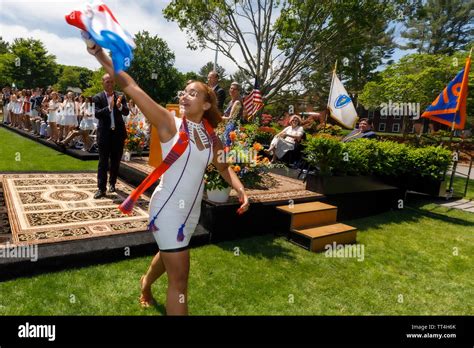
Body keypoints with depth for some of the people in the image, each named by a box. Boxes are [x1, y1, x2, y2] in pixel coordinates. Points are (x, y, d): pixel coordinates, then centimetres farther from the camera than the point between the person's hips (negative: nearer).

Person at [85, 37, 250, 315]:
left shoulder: (211, 137, 1)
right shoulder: (170, 124, -14)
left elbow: (224, 167, 16)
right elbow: (130, 86, -22)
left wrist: (241, 190, 1)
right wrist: (101, 54, -32)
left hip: (193, 210, 6)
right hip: (168, 209, -6)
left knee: (168, 257, 30)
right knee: (179, 278, -1)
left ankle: (146, 284, 62)